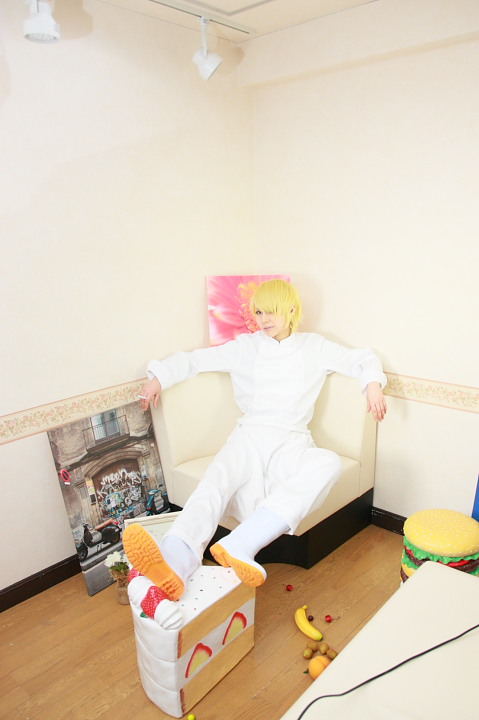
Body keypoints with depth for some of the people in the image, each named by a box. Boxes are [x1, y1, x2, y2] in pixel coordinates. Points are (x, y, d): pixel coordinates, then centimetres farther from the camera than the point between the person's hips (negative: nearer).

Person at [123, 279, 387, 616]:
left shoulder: (314, 346, 16)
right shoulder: (245, 346, 16)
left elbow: (362, 359, 20)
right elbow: (196, 359, 18)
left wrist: (373, 383, 0)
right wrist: (159, 376, 7)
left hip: (292, 440, 0)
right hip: (251, 435, 0)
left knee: (329, 463, -37)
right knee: (217, 480, -34)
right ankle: (176, 563, -63)